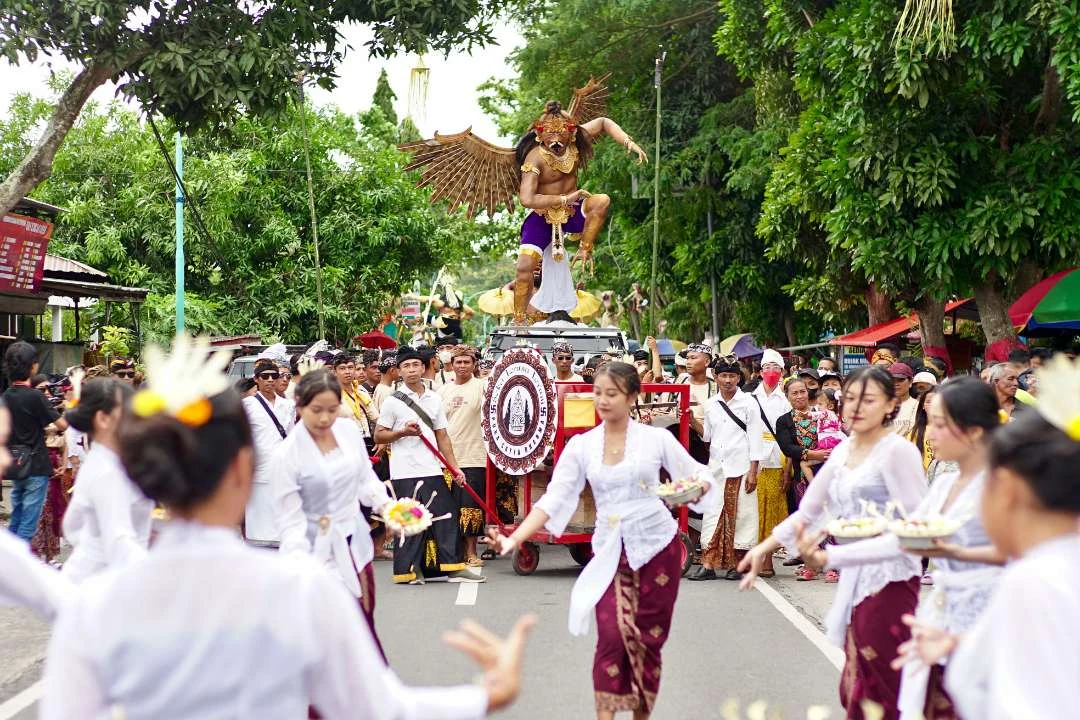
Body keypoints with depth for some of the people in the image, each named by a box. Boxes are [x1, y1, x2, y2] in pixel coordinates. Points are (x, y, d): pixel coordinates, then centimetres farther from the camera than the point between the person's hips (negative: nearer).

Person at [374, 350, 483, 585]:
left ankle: (454, 567, 7)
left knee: (446, 516, 2)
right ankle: (409, 569, 7)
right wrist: (403, 432, -15)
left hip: (432, 470, 4)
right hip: (405, 471, -4)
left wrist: (454, 466, 9)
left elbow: (442, 436, 15)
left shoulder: (434, 399, 13)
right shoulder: (393, 402, -1)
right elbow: (378, 436, 0)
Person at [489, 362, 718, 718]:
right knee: (612, 635, -13)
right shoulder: (581, 445, 0)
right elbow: (554, 498, -6)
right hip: (609, 550, 1)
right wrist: (515, 538, -18)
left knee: (648, 639, 6)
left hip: (657, 545, -1)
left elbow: (698, 476, 3)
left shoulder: (656, 438, -4)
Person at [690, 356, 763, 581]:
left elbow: (755, 437, -3)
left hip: (740, 469, -3)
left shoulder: (748, 403, 0)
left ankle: (734, 564, 7)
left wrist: (753, 471, -9)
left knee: (739, 516, 0)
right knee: (713, 515, 0)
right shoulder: (711, 404, 11)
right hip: (716, 468, 4)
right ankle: (708, 564, 0)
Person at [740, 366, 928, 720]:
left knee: (878, 691, -7)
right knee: (855, 685, 12)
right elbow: (809, 511, 19)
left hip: (889, 579, -8)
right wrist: (764, 548, 18)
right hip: (854, 577, 8)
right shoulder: (844, 451, 13)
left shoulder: (898, 451, -9)